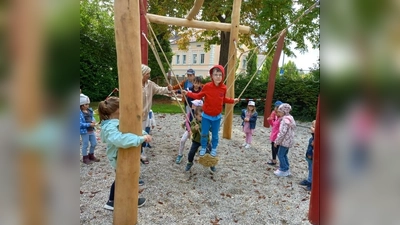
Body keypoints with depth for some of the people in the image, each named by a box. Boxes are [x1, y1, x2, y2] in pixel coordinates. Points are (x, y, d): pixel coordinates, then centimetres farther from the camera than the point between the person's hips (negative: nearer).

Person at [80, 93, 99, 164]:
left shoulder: (90, 110, 3)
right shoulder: (80, 113, -17)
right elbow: (80, 124, -21)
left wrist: (93, 121, -6)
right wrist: (89, 124, -23)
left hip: (91, 130, 7)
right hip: (84, 131, -7)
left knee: (94, 143, 16)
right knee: (85, 145, 6)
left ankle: (91, 156, 37)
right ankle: (85, 158, 25)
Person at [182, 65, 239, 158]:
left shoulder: (223, 88, -8)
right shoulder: (207, 86, -16)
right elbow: (198, 96, -4)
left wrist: (233, 101, 5)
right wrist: (188, 93, -13)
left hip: (217, 116, 2)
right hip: (206, 116, -1)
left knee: (215, 134, 14)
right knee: (204, 134, 10)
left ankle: (214, 149, 37)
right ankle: (203, 148, 33)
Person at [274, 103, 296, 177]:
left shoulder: (285, 120, -22)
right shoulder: (290, 118, 9)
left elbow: (282, 133, -25)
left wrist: (276, 141, -17)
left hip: (285, 141, -9)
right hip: (288, 140, 9)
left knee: (280, 155, 2)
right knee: (284, 155, 18)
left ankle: (284, 170, 10)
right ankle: (286, 169, 27)